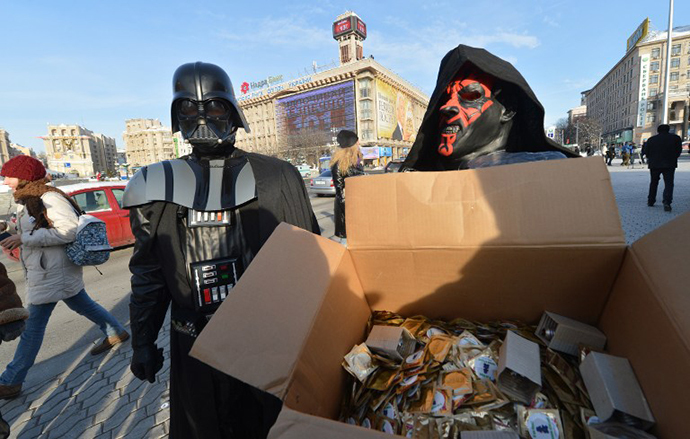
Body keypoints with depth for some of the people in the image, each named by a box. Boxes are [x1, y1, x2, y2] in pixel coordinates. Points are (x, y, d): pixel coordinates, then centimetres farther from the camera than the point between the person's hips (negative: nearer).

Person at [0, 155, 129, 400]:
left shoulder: (50, 198, -19)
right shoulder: (27, 201, 11)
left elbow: (69, 231, -27)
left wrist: (25, 238, -25)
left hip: (52, 271, -10)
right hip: (43, 269, 10)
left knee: (33, 324, 2)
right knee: (81, 304, 19)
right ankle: (116, 332, 32)